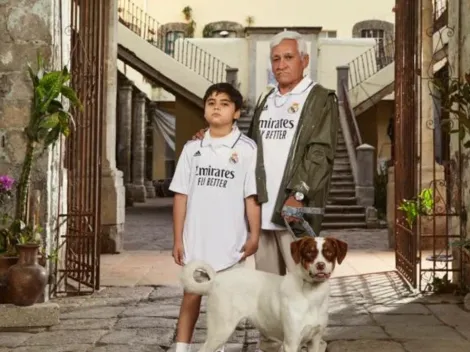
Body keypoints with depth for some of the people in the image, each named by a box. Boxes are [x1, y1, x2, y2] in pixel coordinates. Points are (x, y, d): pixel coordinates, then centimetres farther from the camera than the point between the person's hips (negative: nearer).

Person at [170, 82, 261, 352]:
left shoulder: (247, 149, -4)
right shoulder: (193, 148, 5)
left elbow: (252, 196, -5)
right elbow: (181, 195, 5)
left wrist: (254, 235, -9)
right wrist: (178, 239, 2)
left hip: (230, 239, -2)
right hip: (195, 238, 2)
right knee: (191, 294, 8)